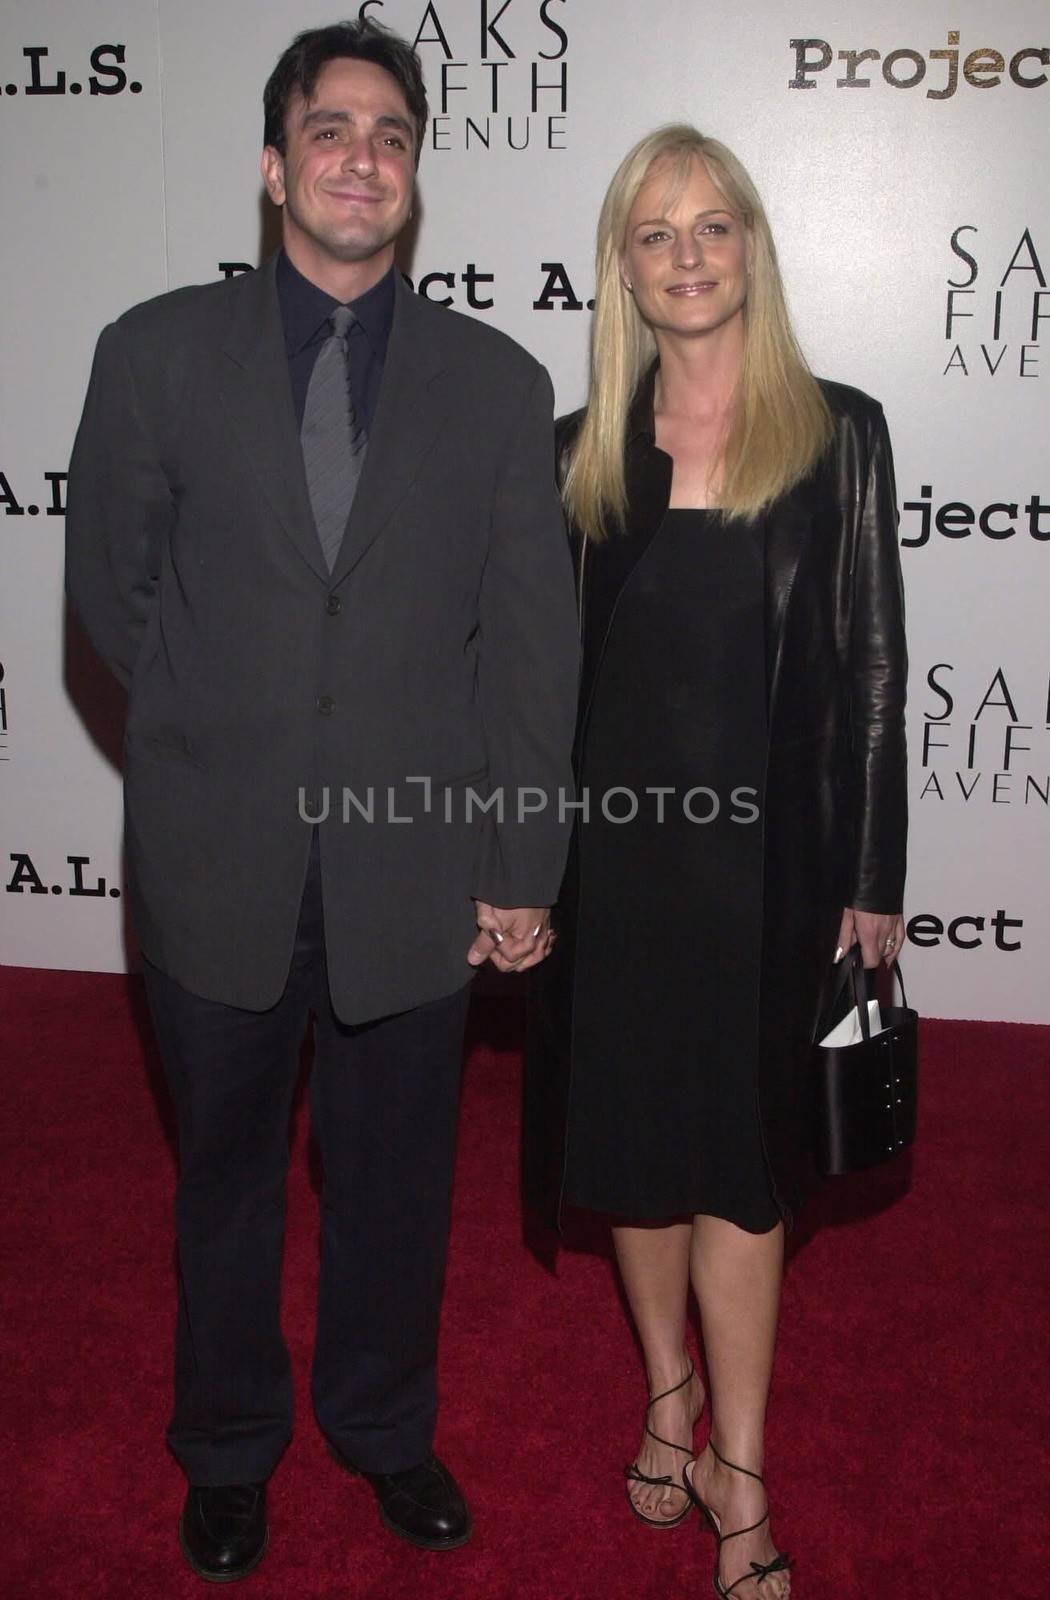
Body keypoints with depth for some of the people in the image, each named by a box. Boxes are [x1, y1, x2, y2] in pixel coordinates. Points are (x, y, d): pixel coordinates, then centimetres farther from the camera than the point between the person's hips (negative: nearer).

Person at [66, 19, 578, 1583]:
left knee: (397, 1175, 16)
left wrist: (523, 866, -2)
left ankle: (387, 1429, 41)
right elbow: (115, 586, 6)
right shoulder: (157, 352, 0)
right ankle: (230, 1446, 40)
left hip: (417, 865, 1)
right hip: (219, 863, 0)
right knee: (227, 1173, 17)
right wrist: (224, 738, 5)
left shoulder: (499, 382, 1)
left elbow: (532, 641, -1)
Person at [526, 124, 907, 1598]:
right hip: (615, 842, 3)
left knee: (736, 1159, 3)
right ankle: (670, 1395, 35)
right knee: (631, 1142, 13)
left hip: (765, 849, -2)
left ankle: (737, 1480, 17)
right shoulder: (581, 452, 5)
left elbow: (870, 667, -3)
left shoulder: (836, 435, -2)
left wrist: (871, 880, -4)